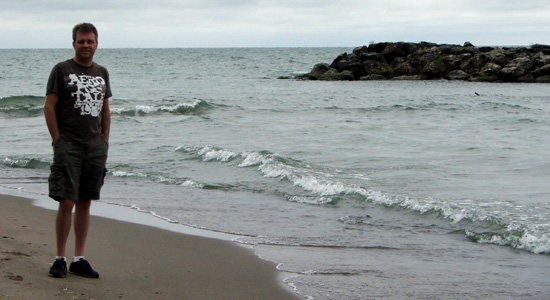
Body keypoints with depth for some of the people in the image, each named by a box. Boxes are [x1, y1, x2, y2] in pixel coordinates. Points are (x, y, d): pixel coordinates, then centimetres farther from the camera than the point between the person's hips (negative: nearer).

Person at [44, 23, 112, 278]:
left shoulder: (102, 73, 15)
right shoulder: (61, 70, 0)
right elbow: (49, 107, -3)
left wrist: (105, 141, 12)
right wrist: (58, 140, -8)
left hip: (95, 147, 5)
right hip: (68, 147, -5)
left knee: (85, 203, 7)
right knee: (67, 202, -8)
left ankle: (79, 259, 13)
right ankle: (60, 258, 2)